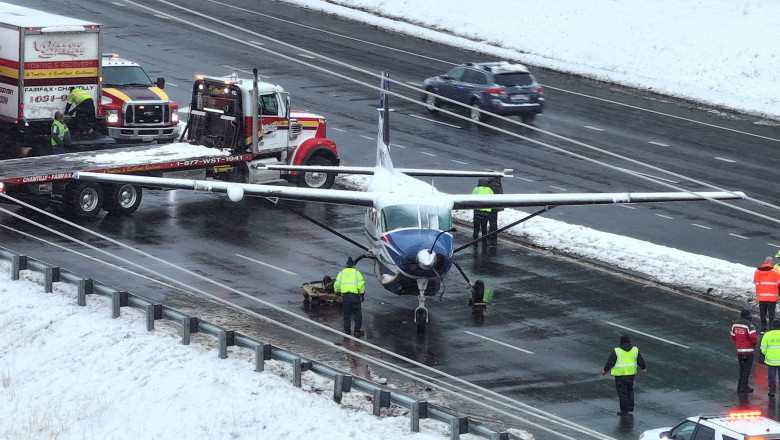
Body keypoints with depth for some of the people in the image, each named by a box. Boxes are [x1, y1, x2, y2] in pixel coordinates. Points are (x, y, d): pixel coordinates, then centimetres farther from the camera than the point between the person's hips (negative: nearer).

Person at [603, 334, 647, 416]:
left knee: (622, 393, 1)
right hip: (631, 373, 5)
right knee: (630, 390, 22)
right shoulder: (635, 349, 4)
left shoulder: (616, 351, -9)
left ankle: (624, 411, 4)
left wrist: (605, 370, 8)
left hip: (620, 374, -5)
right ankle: (630, 407, 25)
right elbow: (640, 360, 16)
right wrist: (643, 368, 33)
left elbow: (610, 362, -7)